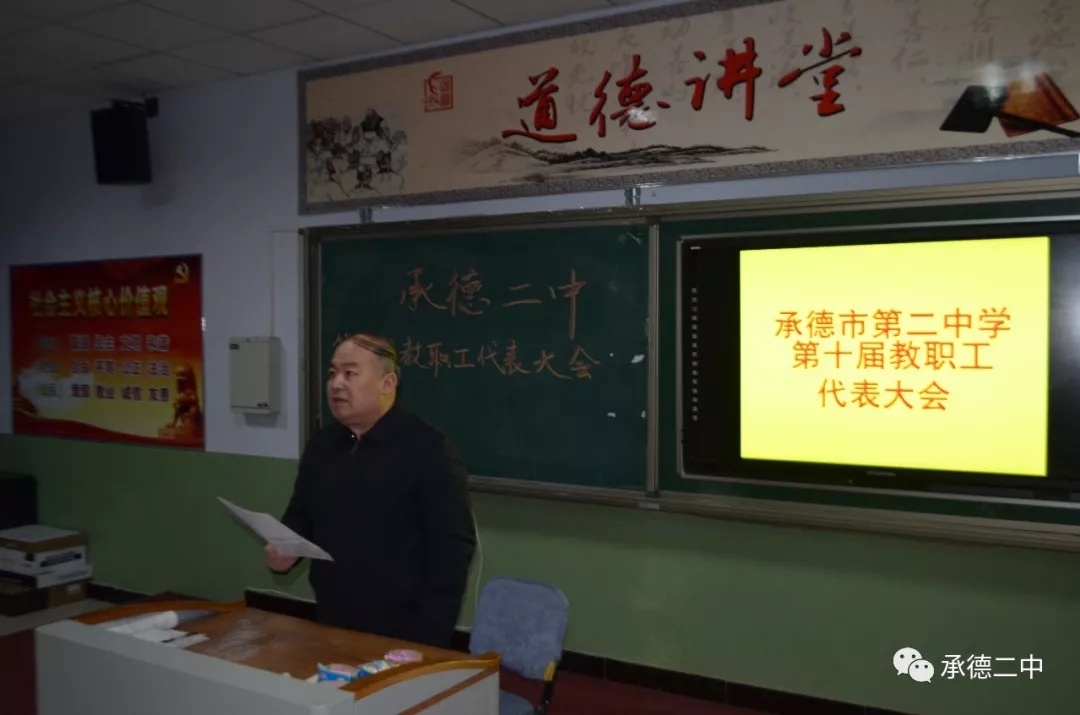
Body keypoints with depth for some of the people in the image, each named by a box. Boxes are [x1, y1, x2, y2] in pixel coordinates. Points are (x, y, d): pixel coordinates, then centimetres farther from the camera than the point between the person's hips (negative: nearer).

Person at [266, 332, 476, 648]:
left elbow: (453, 546, -15)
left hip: (403, 631, -6)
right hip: (331, 625, 6)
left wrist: (431, 635, -17)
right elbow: (300, 517, 20)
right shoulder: (320, 446, 7)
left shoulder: (428, 448, -14)